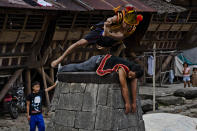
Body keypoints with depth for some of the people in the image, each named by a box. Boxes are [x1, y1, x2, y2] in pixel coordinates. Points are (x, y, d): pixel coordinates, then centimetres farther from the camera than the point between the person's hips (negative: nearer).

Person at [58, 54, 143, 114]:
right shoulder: (123, 70, -40)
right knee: (78, 68, 14)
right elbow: (124, 87, -37)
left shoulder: (135, 71, -16)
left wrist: (134, 103, -12)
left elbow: (134, 87, -12)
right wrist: (127, 103, -30)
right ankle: (62, 70, 38)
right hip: (99, 62, -6)